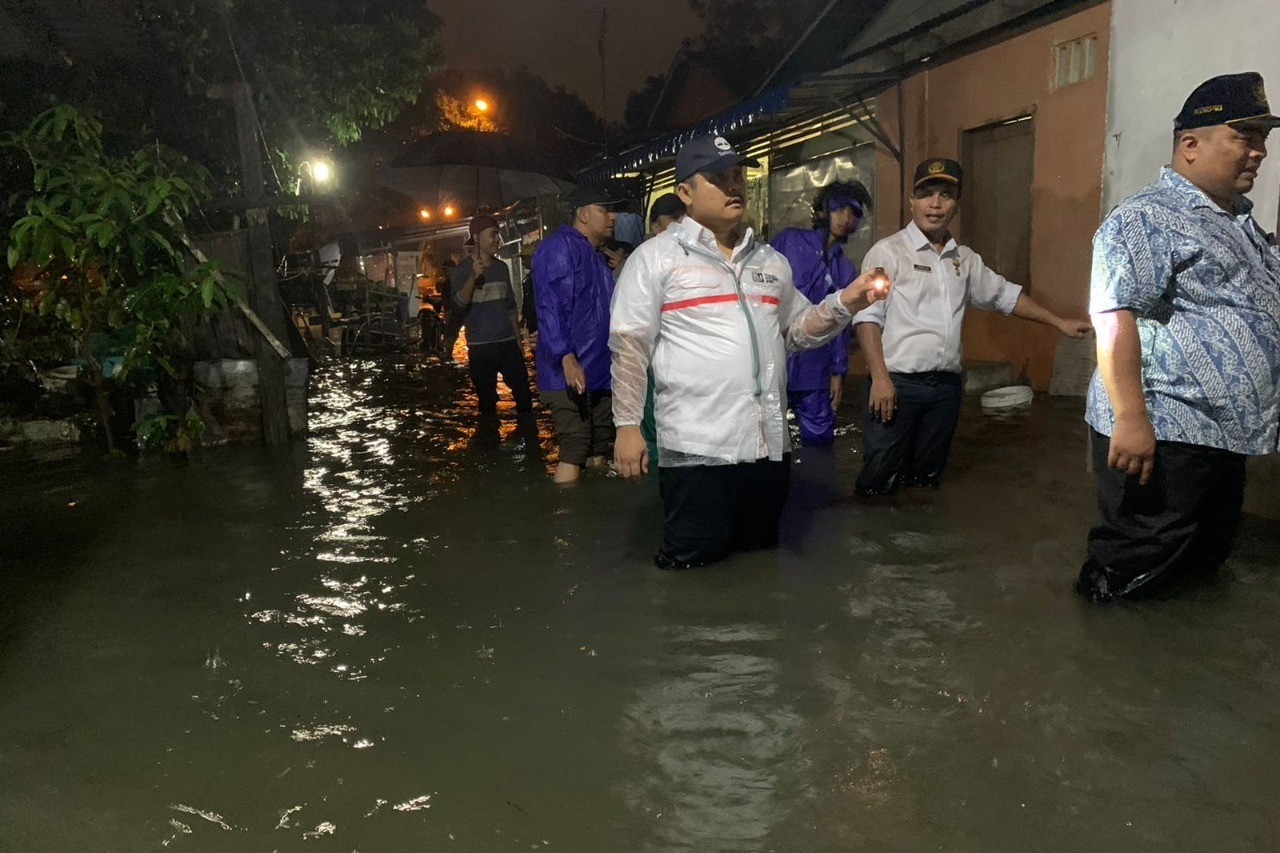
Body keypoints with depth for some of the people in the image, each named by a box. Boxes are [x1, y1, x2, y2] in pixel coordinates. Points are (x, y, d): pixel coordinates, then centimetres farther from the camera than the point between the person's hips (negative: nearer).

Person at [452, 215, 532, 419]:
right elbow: (459, 305, -18)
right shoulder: (462, 269, -4)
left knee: (524, 395, -1)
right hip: (480, 347, -4)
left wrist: (518, 341, 15)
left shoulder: (502, 267, 10)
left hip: (508, 343, 4)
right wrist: (473, 277, -31)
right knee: (487, 402, 4)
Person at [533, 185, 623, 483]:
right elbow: (550, 307, -20)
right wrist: (566, 357, -28)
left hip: (600, 374, 9)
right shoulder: (558, 248, -9)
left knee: (598, 449, 12)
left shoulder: (596, 257, 21)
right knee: (575, 451, -11)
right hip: (569, 373, -9)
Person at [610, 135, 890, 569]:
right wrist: (627, 425, -9)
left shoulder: (770, 259, 16)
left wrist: (843, 303, 3)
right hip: (697, 450, -5)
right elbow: (629, 346, -4)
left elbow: (797, 330, 20)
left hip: (770, 445, 6)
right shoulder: (656, 257, -1)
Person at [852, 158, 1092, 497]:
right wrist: (880, 377, -18)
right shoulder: (887, 252, -4)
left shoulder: (964, 258, 15)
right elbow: (867, 317, -10)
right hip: (896, 383, -6)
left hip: (946, 386, 6)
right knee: (880, 480, -5)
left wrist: (1059, 323, 26)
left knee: (926, 481, 12)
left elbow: (1004, 294, 27)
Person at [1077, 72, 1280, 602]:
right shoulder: (1147, 218, -13)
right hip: (1162, 437, -10)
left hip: (1225, 438, 10)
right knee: (1130, 578, 0)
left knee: (1204, 566, 22)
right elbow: (1114, 318, -24)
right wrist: (1130, 418, -30)